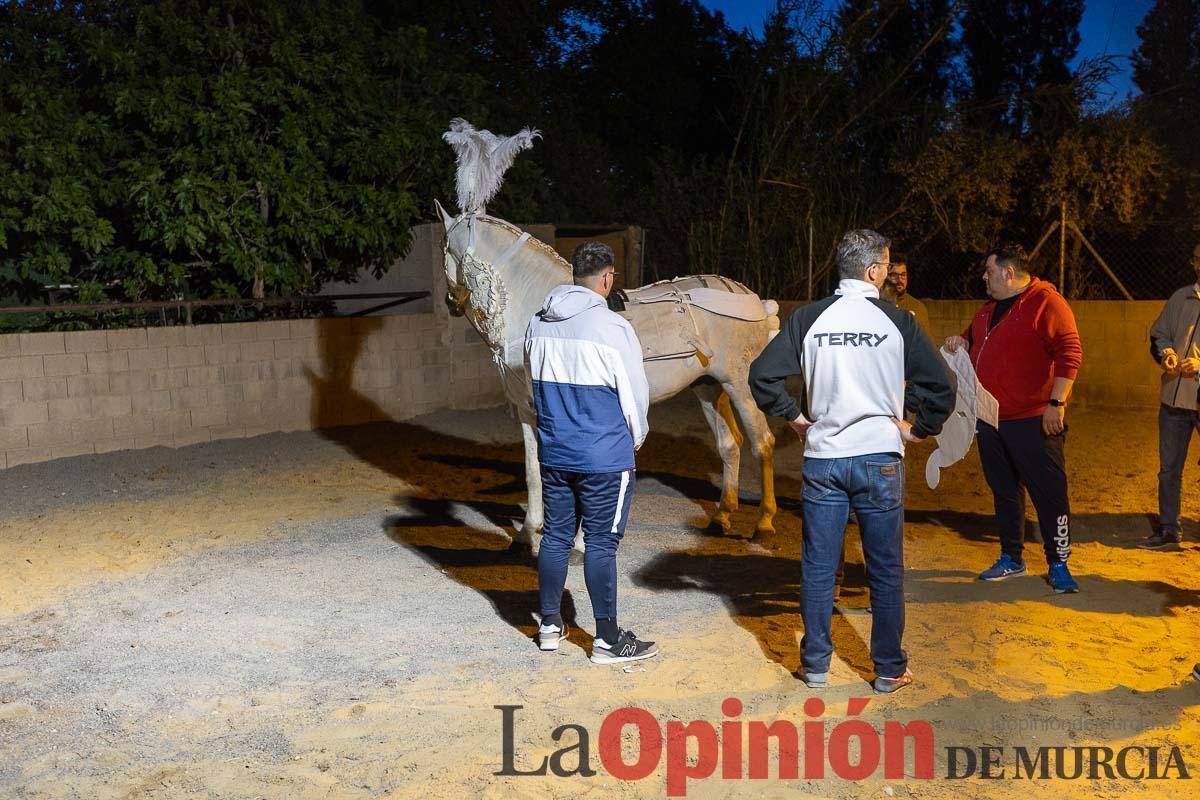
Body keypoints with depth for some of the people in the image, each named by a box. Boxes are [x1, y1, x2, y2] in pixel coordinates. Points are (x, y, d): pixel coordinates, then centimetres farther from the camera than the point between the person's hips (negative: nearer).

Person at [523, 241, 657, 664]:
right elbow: (636, 394, -9)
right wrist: (636, 438, 9)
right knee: (601, 543, 1)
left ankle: (550, 625, 27)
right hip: (605, 458, -6)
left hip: (553, 453, 6)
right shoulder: (612, 328, -16)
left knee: (556, 535, 15)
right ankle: (607, 639, 10)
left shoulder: (538, 325, 3)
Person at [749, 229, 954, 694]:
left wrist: (795, 419, 8)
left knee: (817, 568, 10)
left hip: (822, 460, 2)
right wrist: (918, 430, 11)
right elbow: (939, 389, -4)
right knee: (885, 570, 9)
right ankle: (889, 670, 17)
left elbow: (762, 375, -4)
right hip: (880, 459, -1)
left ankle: (815, 666, 18)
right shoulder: (897, 321, -4)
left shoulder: (809, 318, -1)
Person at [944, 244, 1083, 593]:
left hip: (1033, 420, -8)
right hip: (989, 418, 8)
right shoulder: (988, 309, 16)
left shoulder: (1045, 302, -10)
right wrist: (962, 342, 8)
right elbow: (974, 339, 33)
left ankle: (1058, 564, 5)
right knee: (1004, 490, 14)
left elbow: (1069, 352, -15)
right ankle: (1011, 559, 25)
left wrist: (1056, 402, -20)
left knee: (1049, 491, -3)